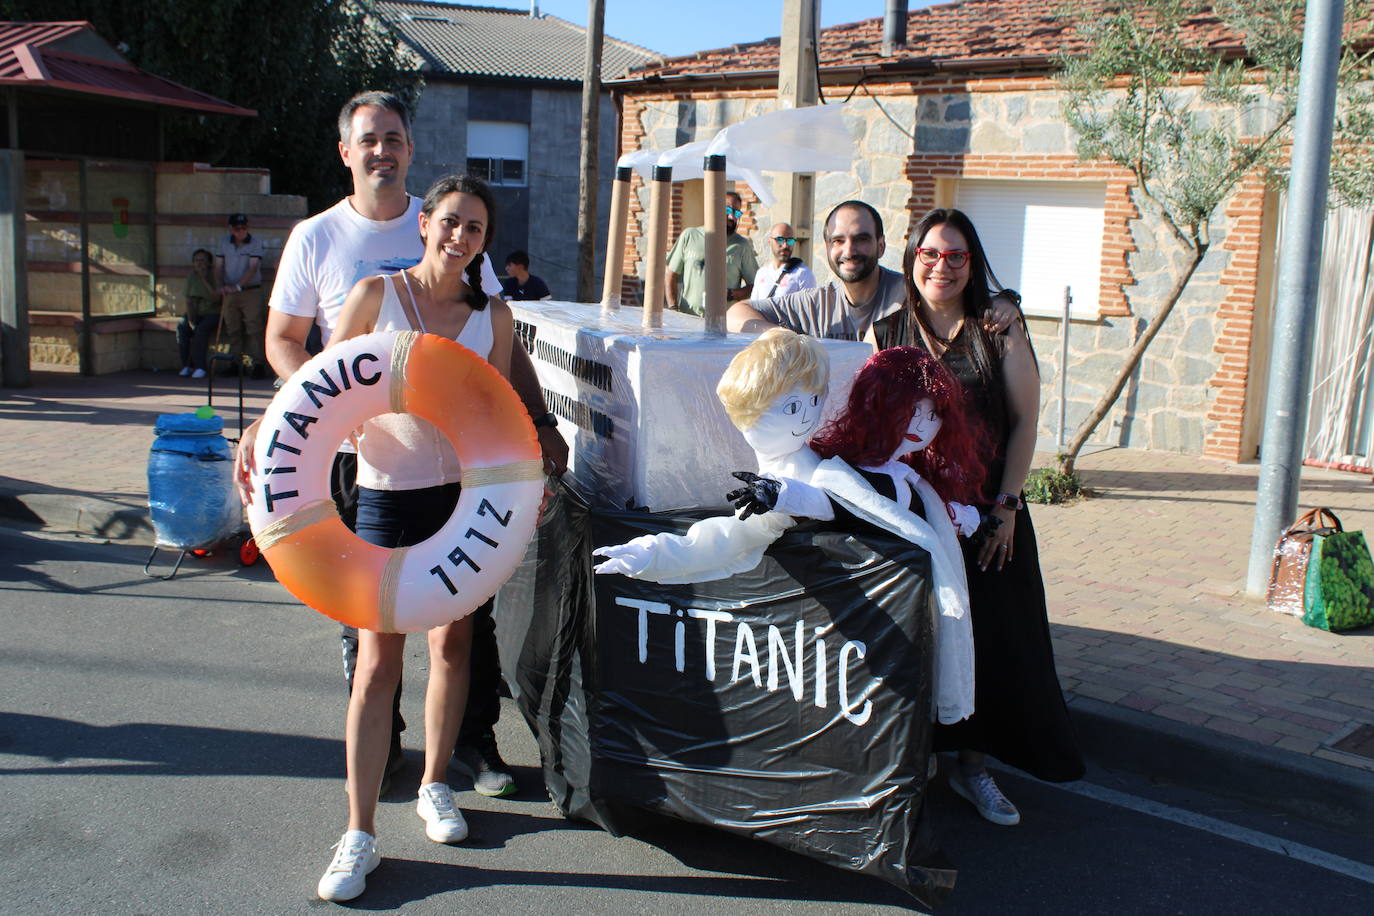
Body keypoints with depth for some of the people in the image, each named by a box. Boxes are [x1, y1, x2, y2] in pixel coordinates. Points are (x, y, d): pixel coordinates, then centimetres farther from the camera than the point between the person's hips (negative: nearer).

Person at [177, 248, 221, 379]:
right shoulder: (191, 276, 5)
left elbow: (216, 298, -21)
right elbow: (189, 301, 3)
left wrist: (204, 280, -24)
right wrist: (190, 320, -9)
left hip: (213, 313, -4)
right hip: (196, 313, 4)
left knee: (201, 329, -33)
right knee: (181, 327, -24)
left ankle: (200, 367, -30)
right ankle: (186, 365, -19)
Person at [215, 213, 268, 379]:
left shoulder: (256, 243, -4)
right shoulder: (225, 243, 9)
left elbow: (253, 268, -13)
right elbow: (218, 267, 9)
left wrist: (238, 286, -23)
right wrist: (221, 286, -8)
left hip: (251, 292, -4)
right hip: (230, 293, 4)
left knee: (254, 328, -8)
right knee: (232, 329, 7)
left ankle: (258, 364, -9)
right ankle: (236, 364, 13)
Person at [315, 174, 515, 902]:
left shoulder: (493, 315, 4)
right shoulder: (376, 294, -3)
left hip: (466, 493, 3)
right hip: (387, 494, -3)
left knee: (451, 645, 13)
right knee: (377, 663, -5)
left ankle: (434, 785, 33)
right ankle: (359, 833, 3)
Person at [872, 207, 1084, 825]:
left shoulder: (1001, 333, 0)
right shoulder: (886, 333, 5)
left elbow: (1024, 424, -1)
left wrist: (1006, 505, -8)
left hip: (984, 513, 0)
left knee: (986, 637, 3)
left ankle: (973, 765, 18)